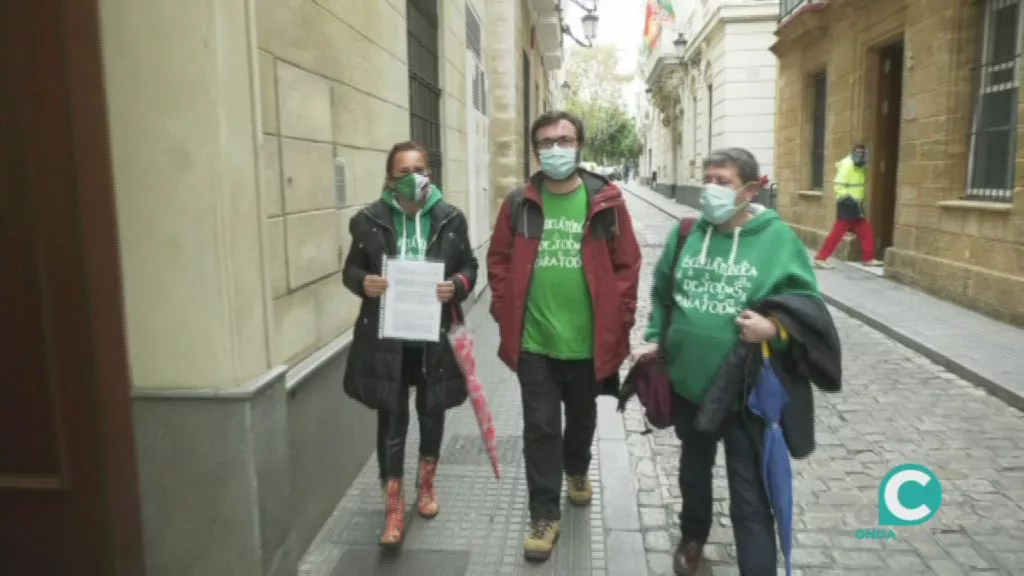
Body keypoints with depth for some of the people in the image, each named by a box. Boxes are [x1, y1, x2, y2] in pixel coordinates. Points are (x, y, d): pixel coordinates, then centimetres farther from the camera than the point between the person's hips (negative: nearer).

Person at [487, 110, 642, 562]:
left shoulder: (606, 202, -5)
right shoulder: (519, 203, -1)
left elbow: (626, 265, -3)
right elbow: (499, 260, 5)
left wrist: (618, 322, -7)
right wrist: (505, 313, -4)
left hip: (589, 340, 0)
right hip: (533, 342, 0)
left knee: (581, 418, 22)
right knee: (540, 428, 6)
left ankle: (576, 471, 52)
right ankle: (544, 515, 21)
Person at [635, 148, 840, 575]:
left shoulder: (778, 238, -9)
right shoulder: (686, 233, 1)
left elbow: (806, 302, -5)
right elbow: (662, 293, 14)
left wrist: (775, 328, -23)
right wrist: (654, 338, 6)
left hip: (748, 389, -4)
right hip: (688, 379, 5)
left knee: (750, 495, 2)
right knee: (694, 468, 26)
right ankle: (692, 541, 51)